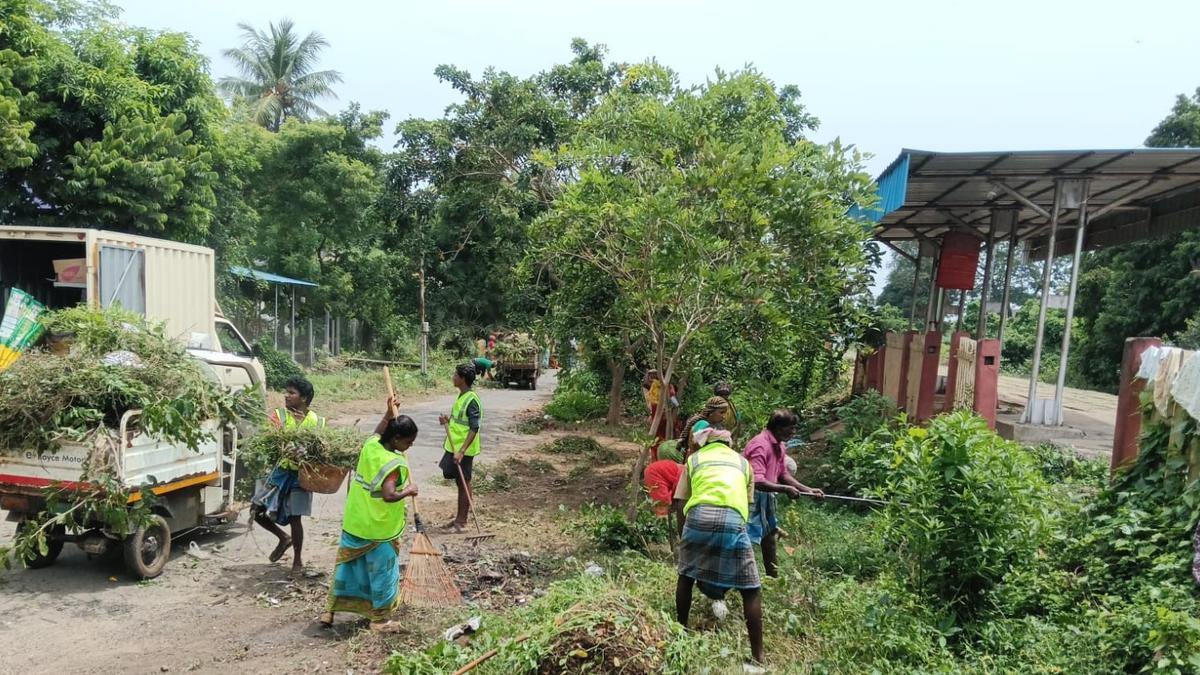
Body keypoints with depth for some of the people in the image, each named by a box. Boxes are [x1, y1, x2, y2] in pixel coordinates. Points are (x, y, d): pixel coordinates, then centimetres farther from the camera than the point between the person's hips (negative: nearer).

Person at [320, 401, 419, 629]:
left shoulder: (370, 445, -5)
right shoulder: (394, 463, -26)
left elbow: (377, 432, 18)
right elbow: (389, 495, -35)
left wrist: (389, 414, 19)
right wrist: (408, 491, -19)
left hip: (354, 523, 7)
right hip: (379, 528, -7)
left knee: (348, 565, 21)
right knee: (381, 570, 10)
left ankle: (330, 611, 31)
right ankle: (379, 619, 21)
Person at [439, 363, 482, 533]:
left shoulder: (471, 400, -20)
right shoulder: (462, 396, 9)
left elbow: (474, 429, -24)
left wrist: (461, 451, -28)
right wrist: (448, 420, 3)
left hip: (463, 450, -9)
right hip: (454, 447, 9)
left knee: (464, 483, 1)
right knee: (459, 483, 16)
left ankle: (462, 521, 10)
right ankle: (459, 517, 25)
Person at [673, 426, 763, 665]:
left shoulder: (693, 459, 27)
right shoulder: (743, 462, 30)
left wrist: (683, 536, 29)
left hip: (699, 515, 0)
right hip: (733, 519, 0)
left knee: (686, 575, 24)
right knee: (751, 589, 12)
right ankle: (757, 655, 14)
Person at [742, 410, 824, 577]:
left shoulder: (779, 446, 8)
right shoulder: (760, 445, -23)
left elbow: (783, 475, 15)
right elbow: (757, 482, -30)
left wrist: (808, 490, 7)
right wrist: (786, 489, -25)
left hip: (766, 495, 11)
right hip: (752, 496, -11)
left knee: (770, 534, 21)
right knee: (749, 540, -11)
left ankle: (773, 576, 37)